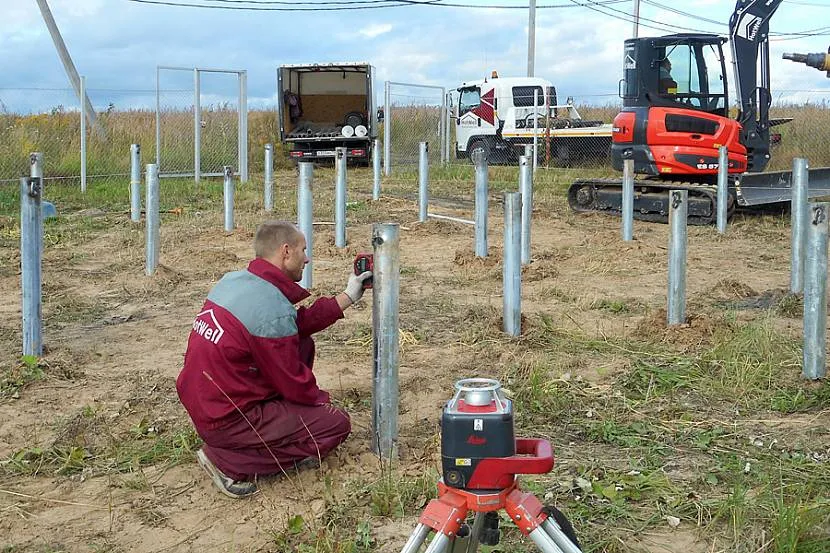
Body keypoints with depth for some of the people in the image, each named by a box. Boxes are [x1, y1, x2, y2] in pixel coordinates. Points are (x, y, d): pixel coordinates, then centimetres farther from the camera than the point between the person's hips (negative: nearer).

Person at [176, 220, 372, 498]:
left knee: (303, 345, 14)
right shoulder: (273, 309, -24)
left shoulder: (232, 281, 3)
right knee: (337, 423, -3)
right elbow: (294, 382, -13)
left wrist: (347, 296, 12)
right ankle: (229, 462, -4)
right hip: (226, 422, -9)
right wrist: (321, 399, 7)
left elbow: (297, 324, 10)